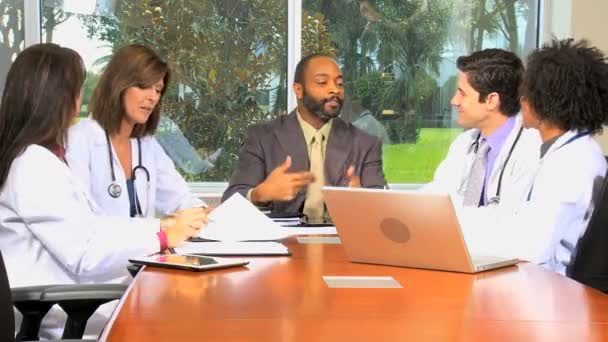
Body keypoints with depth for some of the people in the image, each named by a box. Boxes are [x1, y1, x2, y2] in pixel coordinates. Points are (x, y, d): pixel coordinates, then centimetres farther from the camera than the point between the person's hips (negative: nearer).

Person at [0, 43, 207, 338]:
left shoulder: (42, 158, 14)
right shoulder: (31, 164, -17)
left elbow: (87, 226, 10)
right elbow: (86, 252, -20)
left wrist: (162, 225, 3)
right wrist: (163, 235, -12)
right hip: (56, 312, -9)